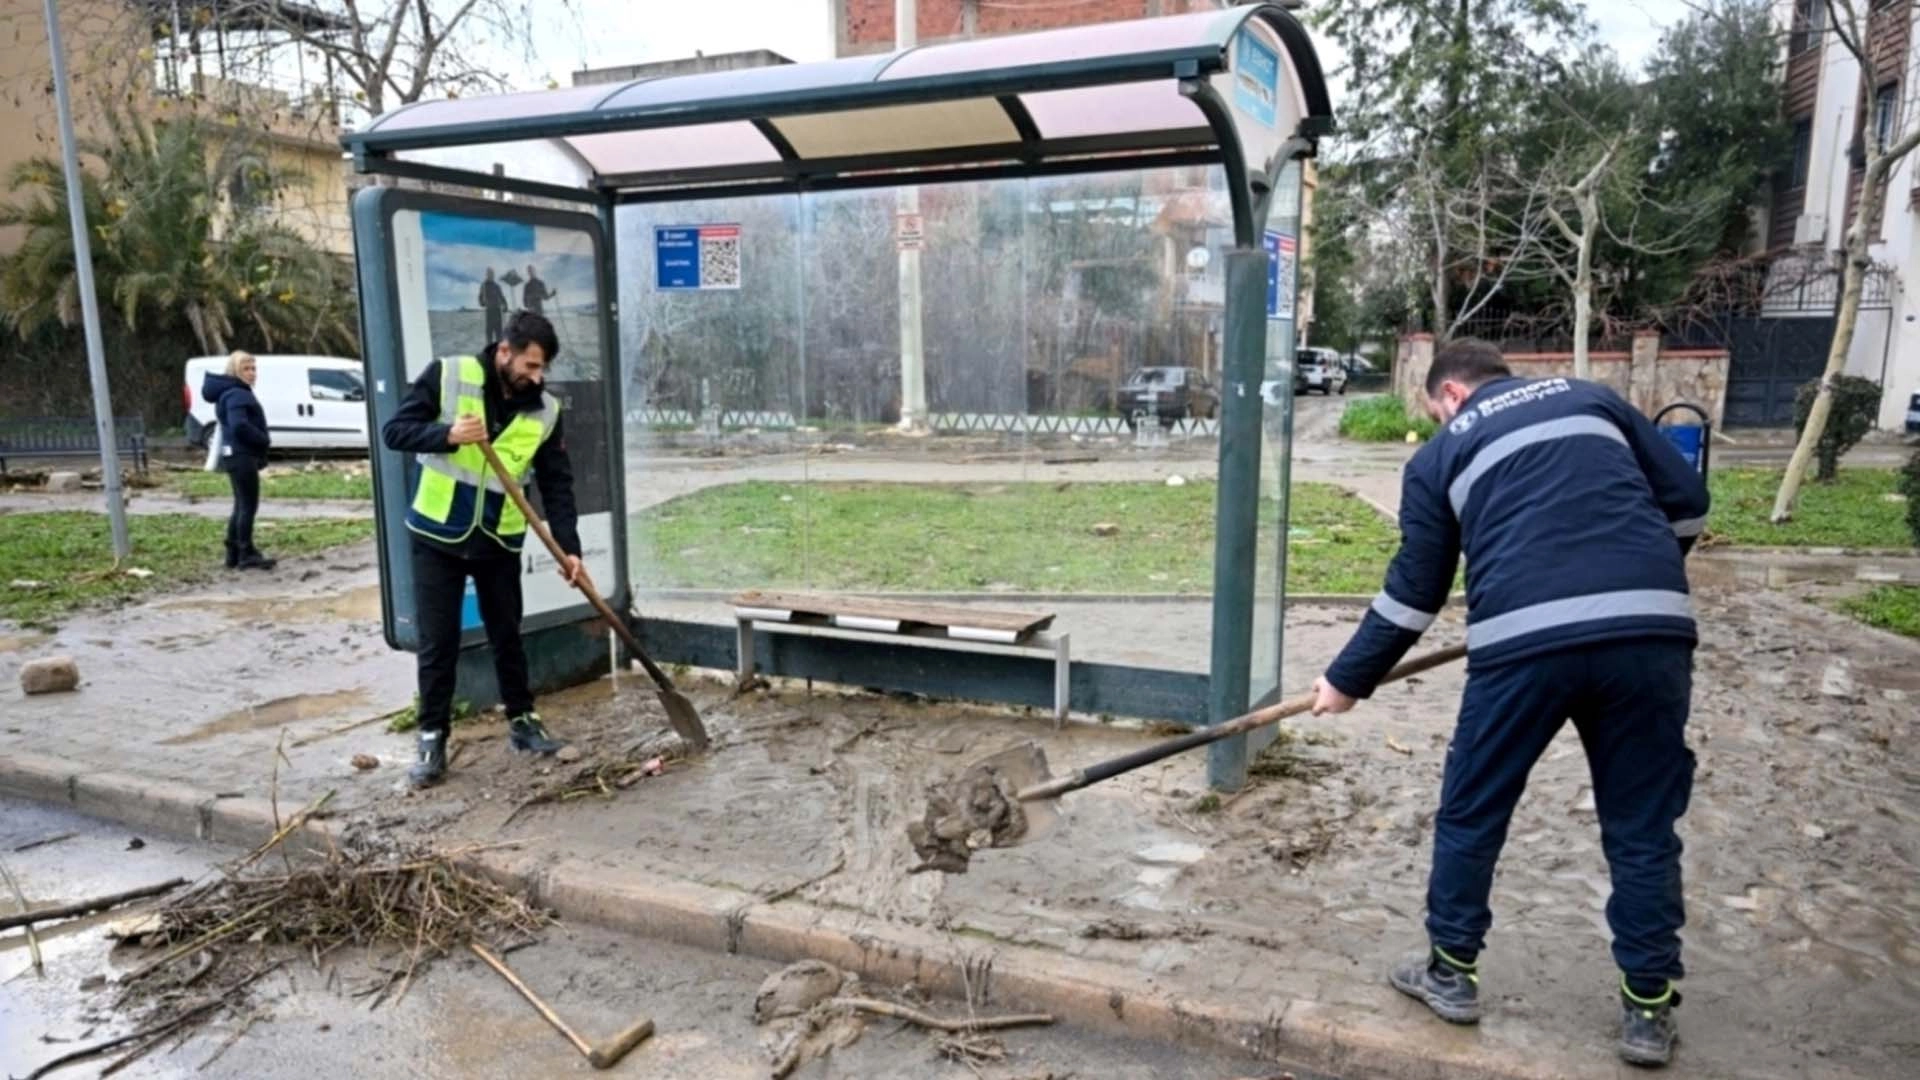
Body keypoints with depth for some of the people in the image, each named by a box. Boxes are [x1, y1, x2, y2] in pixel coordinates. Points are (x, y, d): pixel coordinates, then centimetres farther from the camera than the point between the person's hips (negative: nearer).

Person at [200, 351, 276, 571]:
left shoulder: (238, 393, 18)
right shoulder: (237, 394, -15)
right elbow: (240, 425, -28)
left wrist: (261, 441, 6)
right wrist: (265, 440, -16)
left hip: (238, 456, 11)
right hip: (242, 456, -11)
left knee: (241, 505, 14)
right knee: (249, 505, -8)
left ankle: (234, 554, 19)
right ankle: (247, 554, -5)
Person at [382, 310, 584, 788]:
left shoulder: (545, 409, -4)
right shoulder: (447, 376, -10)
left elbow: (557, 485, -3)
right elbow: (395, 430, -9)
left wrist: (568, 546, -12)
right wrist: (446, 435, -28)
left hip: (500, 542, 2)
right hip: (438, 537, -2)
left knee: (507, 637, 13)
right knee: (437, 643, 3)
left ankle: (522, 720, 28)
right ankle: (432, 738, 15)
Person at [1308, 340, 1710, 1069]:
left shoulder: (1440, 455, 17)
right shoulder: (1591, 398, 23)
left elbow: (1412, 592, 15)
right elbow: (1686, 500, 18)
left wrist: (1349, 679, 25)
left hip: (1525, 639, -2)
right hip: (1652, 631, 3)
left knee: (1472, 812, 16)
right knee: (1642, 826, 15)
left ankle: (1451, 972, 29)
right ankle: (1647, 1008, 24)